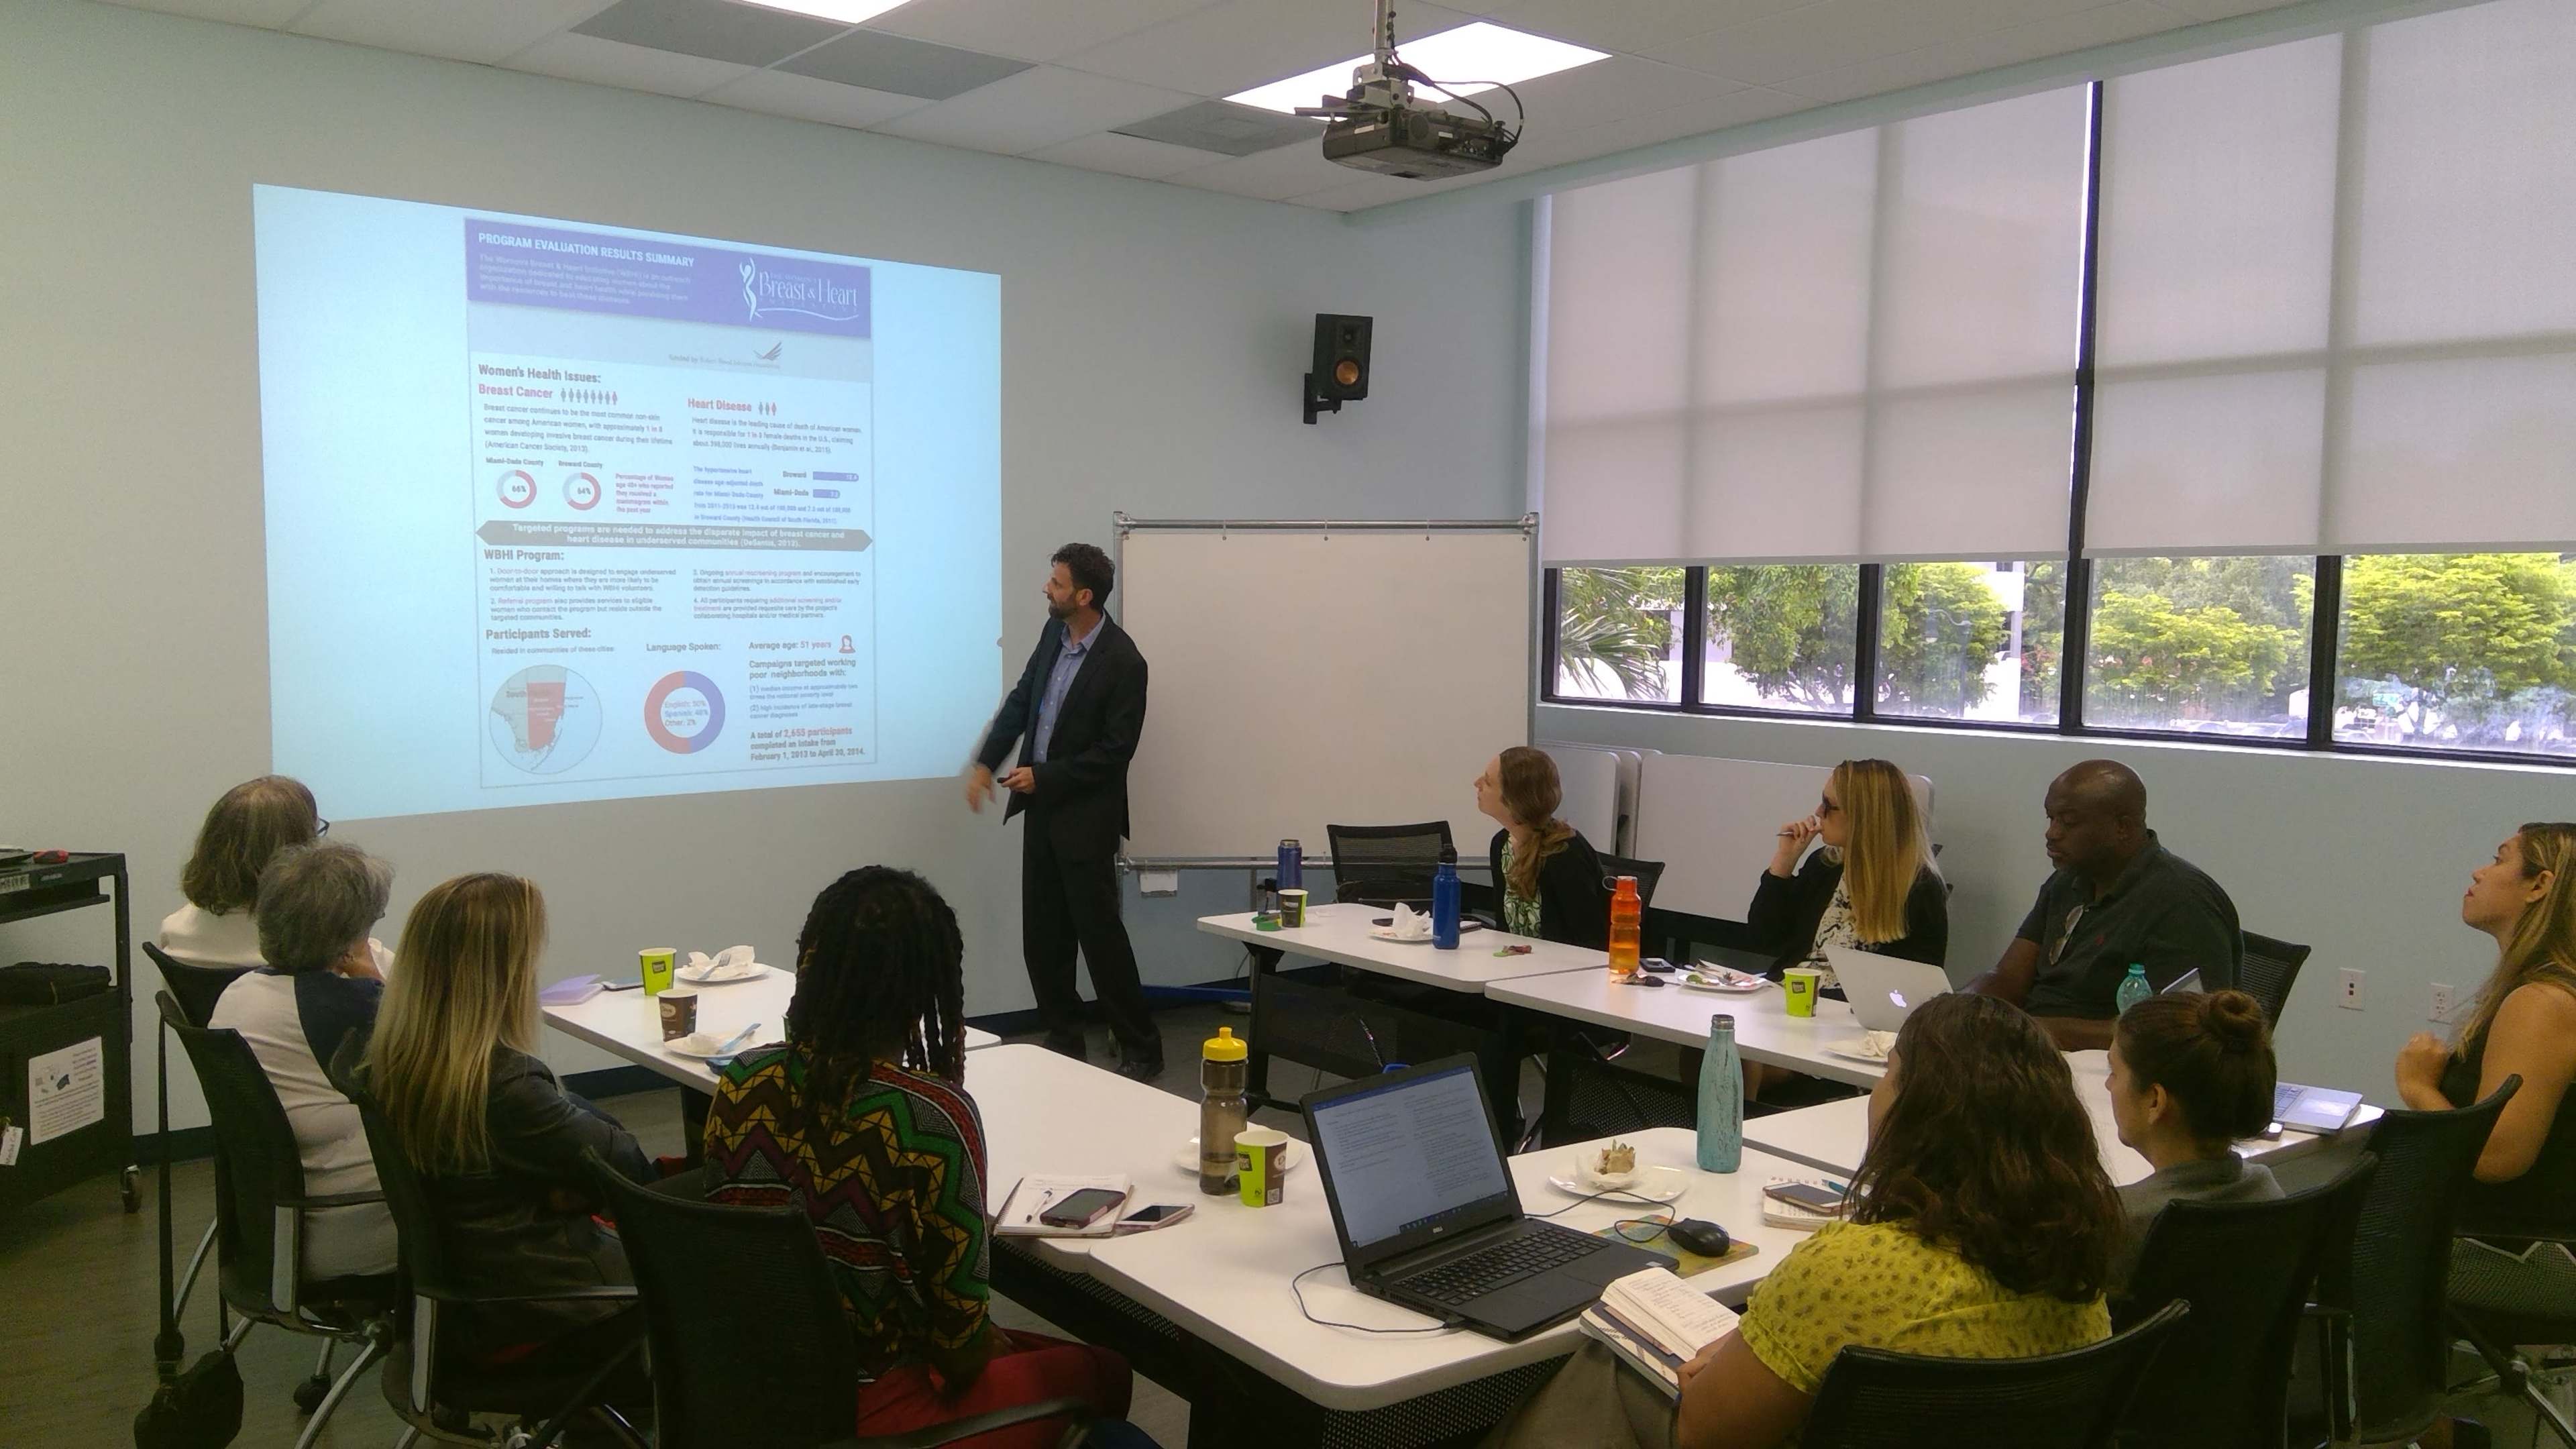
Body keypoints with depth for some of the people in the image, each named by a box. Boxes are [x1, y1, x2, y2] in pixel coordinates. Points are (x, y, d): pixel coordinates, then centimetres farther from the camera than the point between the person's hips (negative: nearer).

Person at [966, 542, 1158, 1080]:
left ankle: (1141, 1050, 9)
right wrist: (985, 763, 4)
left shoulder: (1122, 661, -18)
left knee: (1100, 932, -3)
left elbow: (1115, 750, -17)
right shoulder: (1054, 632, 4)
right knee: (1042, 936, 11)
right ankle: (1064, 1041, 23)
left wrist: (1044, 777, -16)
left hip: (1086, 816, -7)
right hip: (1042, 808, 8)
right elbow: (1022, 698, 13)